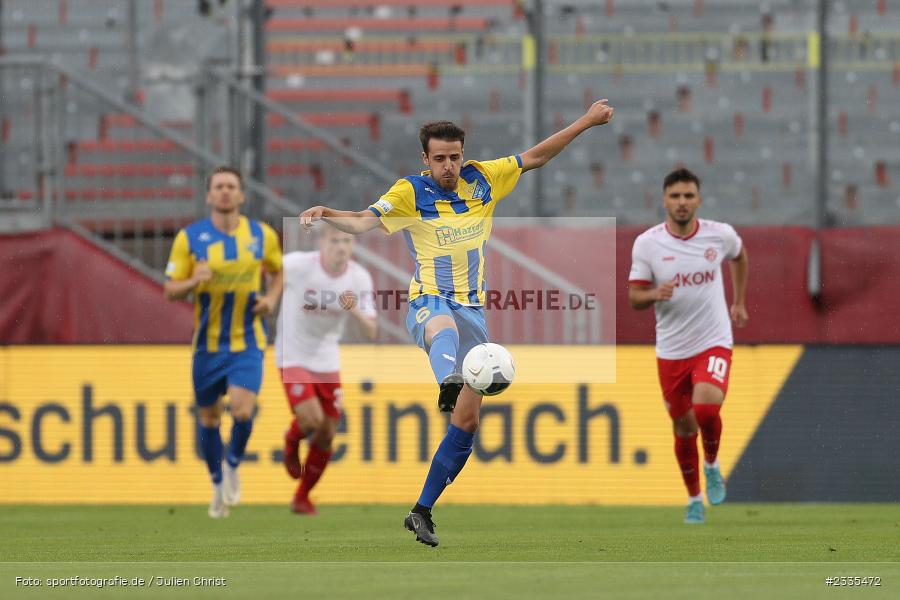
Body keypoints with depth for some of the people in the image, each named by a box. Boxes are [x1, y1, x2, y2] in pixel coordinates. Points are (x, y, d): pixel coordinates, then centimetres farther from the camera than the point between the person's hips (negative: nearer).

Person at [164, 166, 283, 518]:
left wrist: (272, 298, -1)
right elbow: (170, 290, -2)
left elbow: (278, 271, 18)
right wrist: (193, 281, -23)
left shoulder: (262, 236, 0)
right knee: (209, 417, 8)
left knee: (242, 410, -19)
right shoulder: (189, 238, -4)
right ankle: (218, 485, 31)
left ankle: (233, 466, 11)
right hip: (207, 342, 1)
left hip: (247, 342, -1)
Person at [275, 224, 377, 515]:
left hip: (327, 360, 4)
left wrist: (355, 311, -26)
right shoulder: (299, 265, -20)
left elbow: (371, 332, -7)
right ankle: (291, 442, 16)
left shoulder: (360, 278, -8)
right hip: (293, 357, -4)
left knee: (326, 435, 5)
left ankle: (302, 497, 26)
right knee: (312, 418, -22)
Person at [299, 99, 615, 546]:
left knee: (467, 420, -1)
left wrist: (585, 123, 13)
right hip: (428, 303, -5)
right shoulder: (411, 193, -8)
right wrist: (327, 214, -41)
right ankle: (448, 384, -80)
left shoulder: (482, 180, 4)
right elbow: (364, 221, -21)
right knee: (444, 328, -44)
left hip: (472, 309, 5)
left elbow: (534, 157, 13)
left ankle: (422, 511, 9)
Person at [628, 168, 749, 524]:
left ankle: (712, 465, 5)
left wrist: (739, 302, 22)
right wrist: (655, 294, -25)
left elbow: (739, 255, 19)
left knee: (706, 408, -25)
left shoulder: (720, 235, -5)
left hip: (714, 343, -1)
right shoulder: (647, 243, -7)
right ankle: (694, 500, 29)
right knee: (684, 429, 9)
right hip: (671, 349, 1)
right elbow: (634, 298, -3)